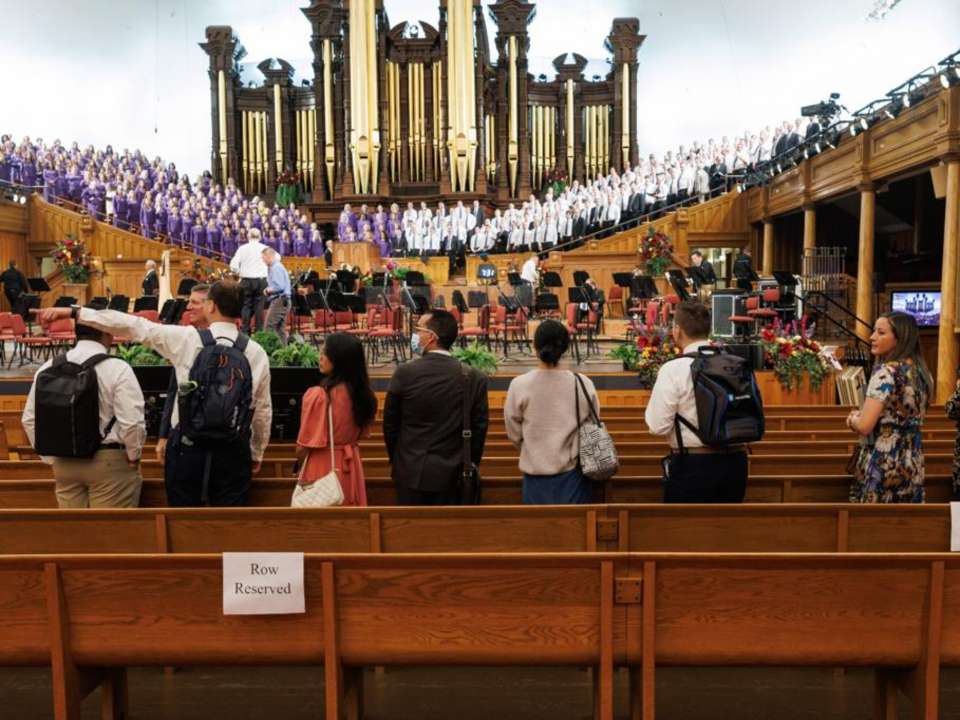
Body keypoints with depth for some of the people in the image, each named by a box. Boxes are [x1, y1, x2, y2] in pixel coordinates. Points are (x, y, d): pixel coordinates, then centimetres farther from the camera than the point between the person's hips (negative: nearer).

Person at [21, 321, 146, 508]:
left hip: (64, 461, 5)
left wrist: (50, 457, 15)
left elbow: (30, 419, 7)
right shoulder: (117, 368, -15)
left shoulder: (48, 368, 1)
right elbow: (132, 422, -20)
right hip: (109, 462, -5)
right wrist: (133, 457, -3)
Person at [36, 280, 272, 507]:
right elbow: (263, 410, 2)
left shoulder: (187, 339, -7)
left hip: (187, 448, -1)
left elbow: (135, 326, -3)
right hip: (233, 453, 1)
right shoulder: (257, 353, -3)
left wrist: (75, 313, 6)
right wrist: (256, 454, 15)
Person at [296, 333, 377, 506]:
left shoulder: (318, 395, -21)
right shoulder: (362, 392, -3)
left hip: (322, 468, -5)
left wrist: (300, 463, 6)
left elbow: (304, 446, -14)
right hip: (351, 466, 6)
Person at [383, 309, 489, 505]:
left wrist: (396, 460, 15)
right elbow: (479, 429, -1)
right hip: (451, 474, 1)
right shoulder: (475, 379, -7)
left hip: (411, 472, -1)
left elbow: (390, 424, -1)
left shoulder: (405, 373, -11)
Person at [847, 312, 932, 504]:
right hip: (913, 464, 8)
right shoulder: (920, 371, 9)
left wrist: (852, 418, -1)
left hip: (882, 466, -8)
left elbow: (864, 426, -23)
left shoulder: (886, 371, -16)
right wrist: (860, 416, 13)